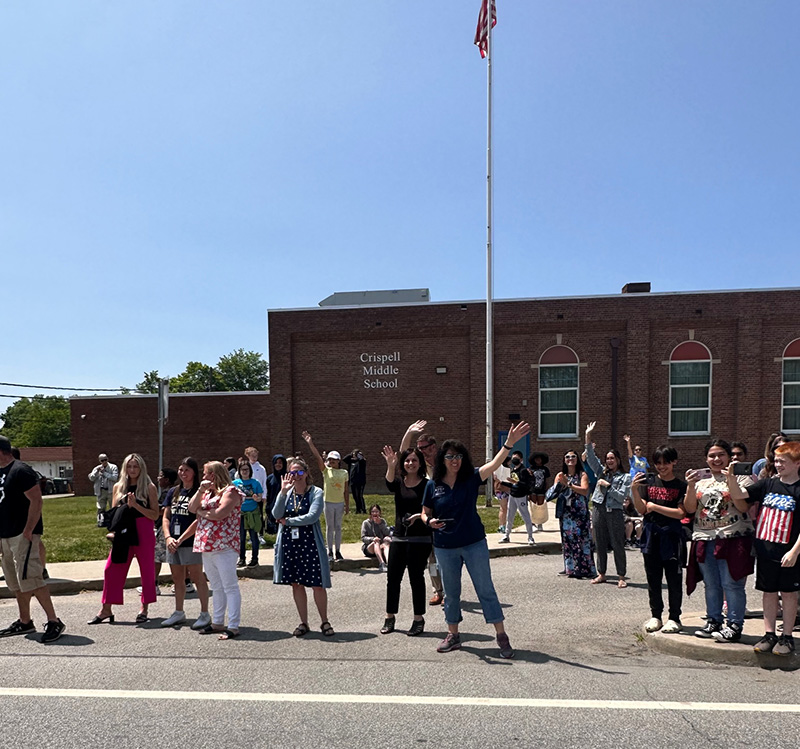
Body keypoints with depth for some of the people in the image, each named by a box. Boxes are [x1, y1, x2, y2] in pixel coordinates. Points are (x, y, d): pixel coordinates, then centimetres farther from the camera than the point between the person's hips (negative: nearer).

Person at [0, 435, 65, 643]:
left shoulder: (21, 471, -14)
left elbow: (37, 501, -19)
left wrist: (28, 531, -22)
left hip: (23, 535, -10)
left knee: (29, 579, -13)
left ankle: (54, 621, -8)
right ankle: (24, 622, 27)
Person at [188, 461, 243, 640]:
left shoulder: (230, 491, -7)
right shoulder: (208, 492, 20)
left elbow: (220, 514, -20)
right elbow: (191, 508, 8)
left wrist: (201, 511, -4)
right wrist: (200, 490, -3)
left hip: (223, 547, -9)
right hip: (206, 546, 9)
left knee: (230, 587, -5)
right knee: (217, 587, 15)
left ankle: (233, 626, -4)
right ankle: (217, 623, 22)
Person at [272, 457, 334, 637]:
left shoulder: (316, 492, -5)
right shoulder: (286, 492, 6)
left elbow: (312, 517, -18)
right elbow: (277, 515, -9)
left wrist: (287, 521, -11)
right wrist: (283, 492, -18)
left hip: (310, 544, -4)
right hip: (289, 544, 4)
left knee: (317, 585, 0)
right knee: (296, 584, 10)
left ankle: (324, 622, 19)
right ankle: (304, 623, 24)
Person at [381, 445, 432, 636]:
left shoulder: (427, 485, -4)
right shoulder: (399, 482, 5)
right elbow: (389, 484, -19)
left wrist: (420, 515, -23)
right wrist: (391, 467, -39)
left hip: (420, 538, -4)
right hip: (399, 536, 4)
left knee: (416, 578, 3)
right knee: (393, 577, 8)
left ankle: (418, 620, 16)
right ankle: (390, 617, 22)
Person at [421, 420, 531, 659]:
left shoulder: (471, 478, -7)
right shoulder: (433, 486, -3)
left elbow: (494, 464, -22)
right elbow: (425, 513, 8)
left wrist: (509, 443, -37)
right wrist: (430, 521, -16)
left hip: (474, 543, -1)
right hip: (445, 547, 2)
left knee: (486, 589, 3)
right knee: (451, 592, 15)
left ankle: (502, 636, 13)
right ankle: (453, 635, 30)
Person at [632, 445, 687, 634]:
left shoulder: (681, 485, -3)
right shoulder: (648, 481, 5)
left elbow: (681, 513, -12)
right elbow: (641, 510, -1)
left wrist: (655, 507, -13)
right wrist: (634, 490, -15)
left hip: (671, 535, -3)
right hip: (651, 534, 3)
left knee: (674, 579, 5)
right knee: (653, 579, 11)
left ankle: (674, 618, 18)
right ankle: (655, 616, 23)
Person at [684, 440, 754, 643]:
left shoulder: (741, 479, 2)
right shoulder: (701, 481, 13)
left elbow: (744, 507, -11)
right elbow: (690, 508, 4)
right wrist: (691, 486, -10)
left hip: (733, 539, -4)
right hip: (705, 540, 5)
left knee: (731, 584, -5)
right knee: (711, 585, 12)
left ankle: (734, 626, 5)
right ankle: (713, 622, 23)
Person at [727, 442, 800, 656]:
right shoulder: (768, 484, 5)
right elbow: (738, 495, 2)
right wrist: (731, 478, -15)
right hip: (765, 550, 4)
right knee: (769, 592, 11)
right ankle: (769, 635, 21)